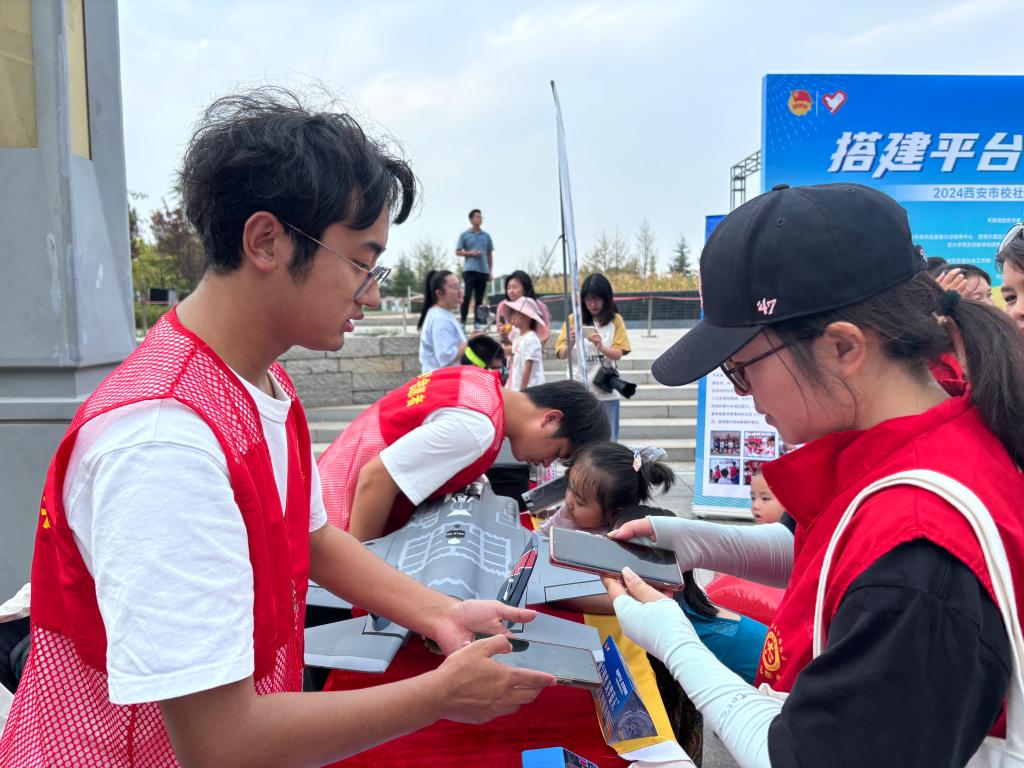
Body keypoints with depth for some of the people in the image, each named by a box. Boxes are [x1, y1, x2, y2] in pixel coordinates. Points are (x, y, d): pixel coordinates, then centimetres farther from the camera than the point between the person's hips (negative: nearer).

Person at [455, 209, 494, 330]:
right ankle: (463, 321, -4)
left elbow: (490, 255, 16)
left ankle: (477, 323, 9)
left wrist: (490, 271, 10)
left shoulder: (486, 236, 13)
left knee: (479, 298, 4)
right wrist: (470, 253, -11)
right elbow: (457, 252, 5)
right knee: (467, 296, -9)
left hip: (483, 271, 3)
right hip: (469, 270, -3)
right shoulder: (464, 235, 5)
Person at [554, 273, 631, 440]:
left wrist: (601, 347, -24)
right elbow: (562, 355, -1)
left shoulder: (615, 320, 3)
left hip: (606, 392, 0)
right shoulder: (573, 319, 3)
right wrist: (570, 343, -23)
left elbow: (618, 354, -4)